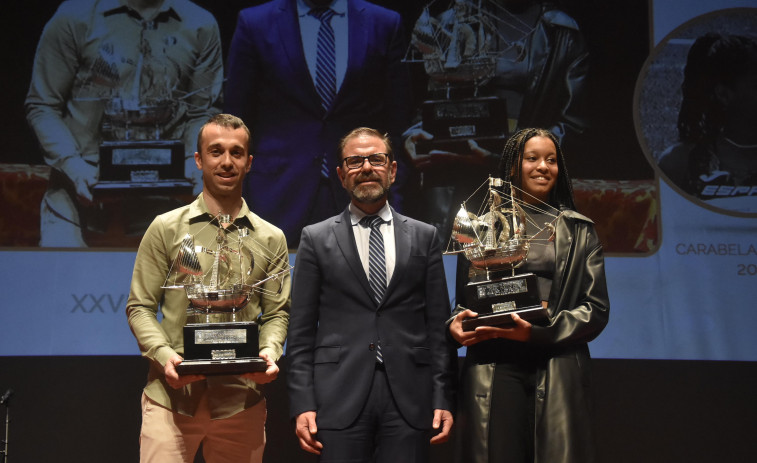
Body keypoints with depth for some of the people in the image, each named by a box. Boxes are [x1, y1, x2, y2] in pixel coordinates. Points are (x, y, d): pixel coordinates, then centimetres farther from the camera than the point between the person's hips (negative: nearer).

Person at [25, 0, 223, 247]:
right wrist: (70, 162, -14)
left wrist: (195, 160, -10)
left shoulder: (200, 26, 4)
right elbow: (42, 106, 1)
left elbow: (202, 112, 9)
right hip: (83, 183, -1)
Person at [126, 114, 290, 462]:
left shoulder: (271, 239, 11)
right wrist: (164, 354, -13)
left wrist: (269, 352, -11)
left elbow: (277, 313, 10)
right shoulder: (166, 228, 6)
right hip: (172, 396, -1)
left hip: (241, 400, 2)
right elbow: (140, 307, 4)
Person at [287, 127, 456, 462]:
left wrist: (443, 398, 1)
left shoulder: (424, 237, 11)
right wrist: (302, 404, -4)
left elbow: (438, 325, 8)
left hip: (409, 398, 1)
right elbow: (301, 331, 4)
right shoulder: (316, 239, 8)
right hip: (339, 398, -1)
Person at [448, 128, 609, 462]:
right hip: (493, 367, 0)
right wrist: (456, 323, -7)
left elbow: (596, 308, 6)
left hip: (557, 368, 0)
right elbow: (464, 298, 18)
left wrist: (536, 332, -10)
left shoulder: (579, 230, 15)